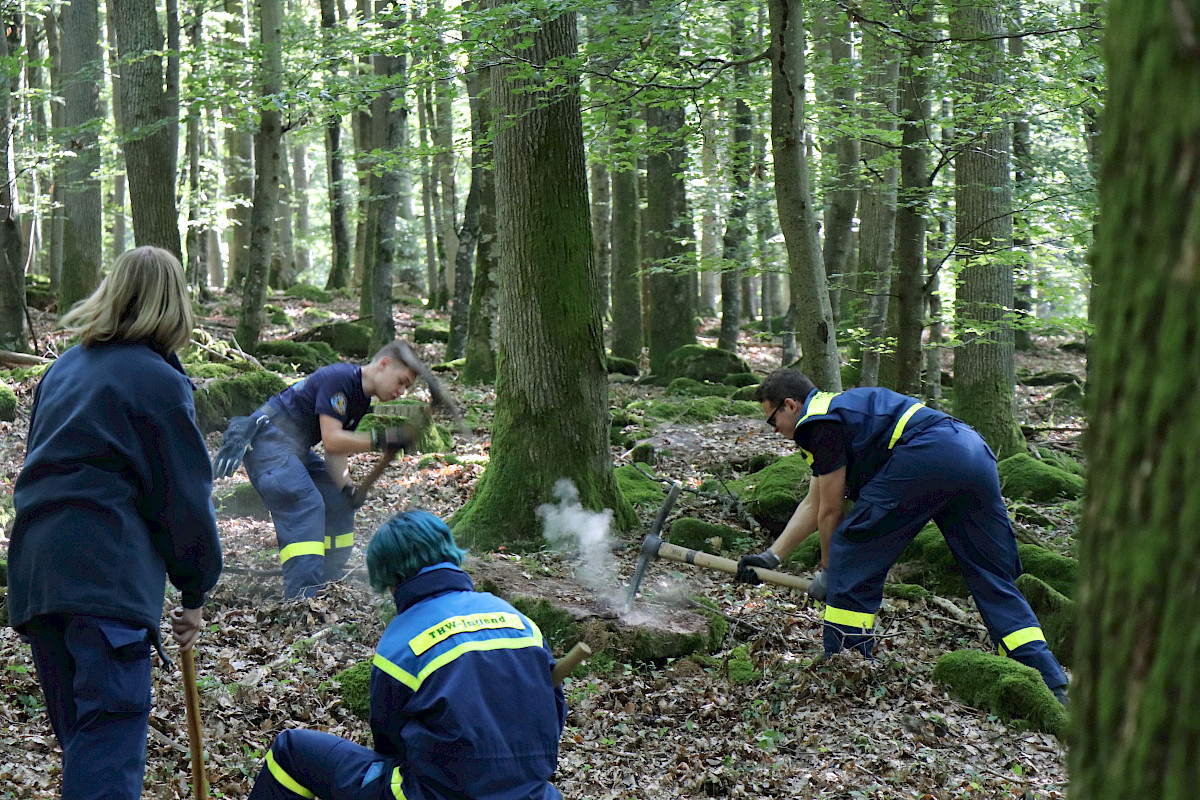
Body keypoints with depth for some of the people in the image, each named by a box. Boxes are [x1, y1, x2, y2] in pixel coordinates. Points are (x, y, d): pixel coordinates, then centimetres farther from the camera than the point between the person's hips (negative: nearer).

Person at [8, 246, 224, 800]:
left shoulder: (63, 369, 19)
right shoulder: (159, 381, -3)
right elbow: (186, 497, -3)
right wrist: (194, 592, 7)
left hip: (35, 565, 8)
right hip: (108, 572, -7)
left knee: (75, 729, 16)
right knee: (111, 734, -10)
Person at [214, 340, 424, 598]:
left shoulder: (362, 400, 11)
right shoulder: (339, 377, -20)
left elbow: (336, 451, 10)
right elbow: (331, 440, -26)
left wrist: (346, 487, -7)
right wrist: (380, 440, -25)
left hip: (297, 449, 11)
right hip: (268, 440, -11)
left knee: (339, 503, 13)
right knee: (305, 505, -25)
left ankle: (328, 578, 26)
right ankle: (302, 597, -32)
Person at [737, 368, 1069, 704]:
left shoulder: (819, 419, 4)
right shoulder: (839, 406, 33)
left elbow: (830, 510, 8)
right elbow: (813, 504, 37)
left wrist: (826, 572, 23)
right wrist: (771, 557, 37)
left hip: (926, 455, -10)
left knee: (853, 555, 5)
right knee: (995, 582, 14)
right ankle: (1052, 687, 10)